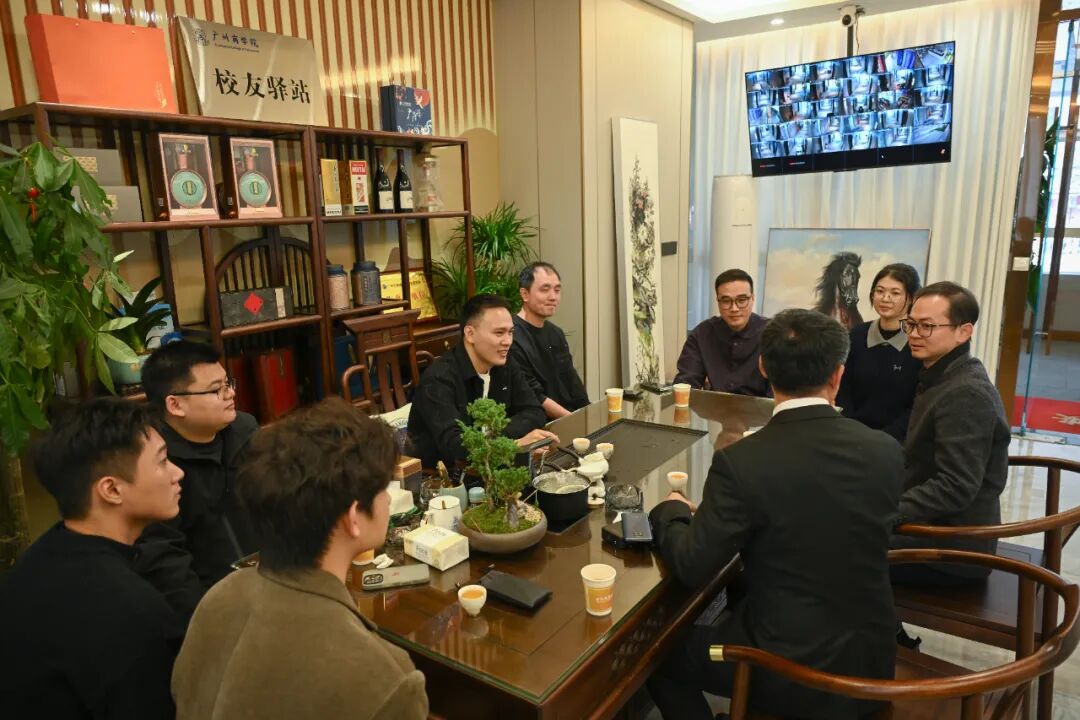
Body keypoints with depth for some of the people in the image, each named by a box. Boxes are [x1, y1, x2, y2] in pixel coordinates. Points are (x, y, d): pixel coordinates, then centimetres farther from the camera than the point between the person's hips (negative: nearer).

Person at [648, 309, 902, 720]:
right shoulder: (886, 452, -9)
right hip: (870, 660, 6)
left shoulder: (740, 462, -24)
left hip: (789, 670, -5)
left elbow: (690, 568, -18)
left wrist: (672, 511, 1)